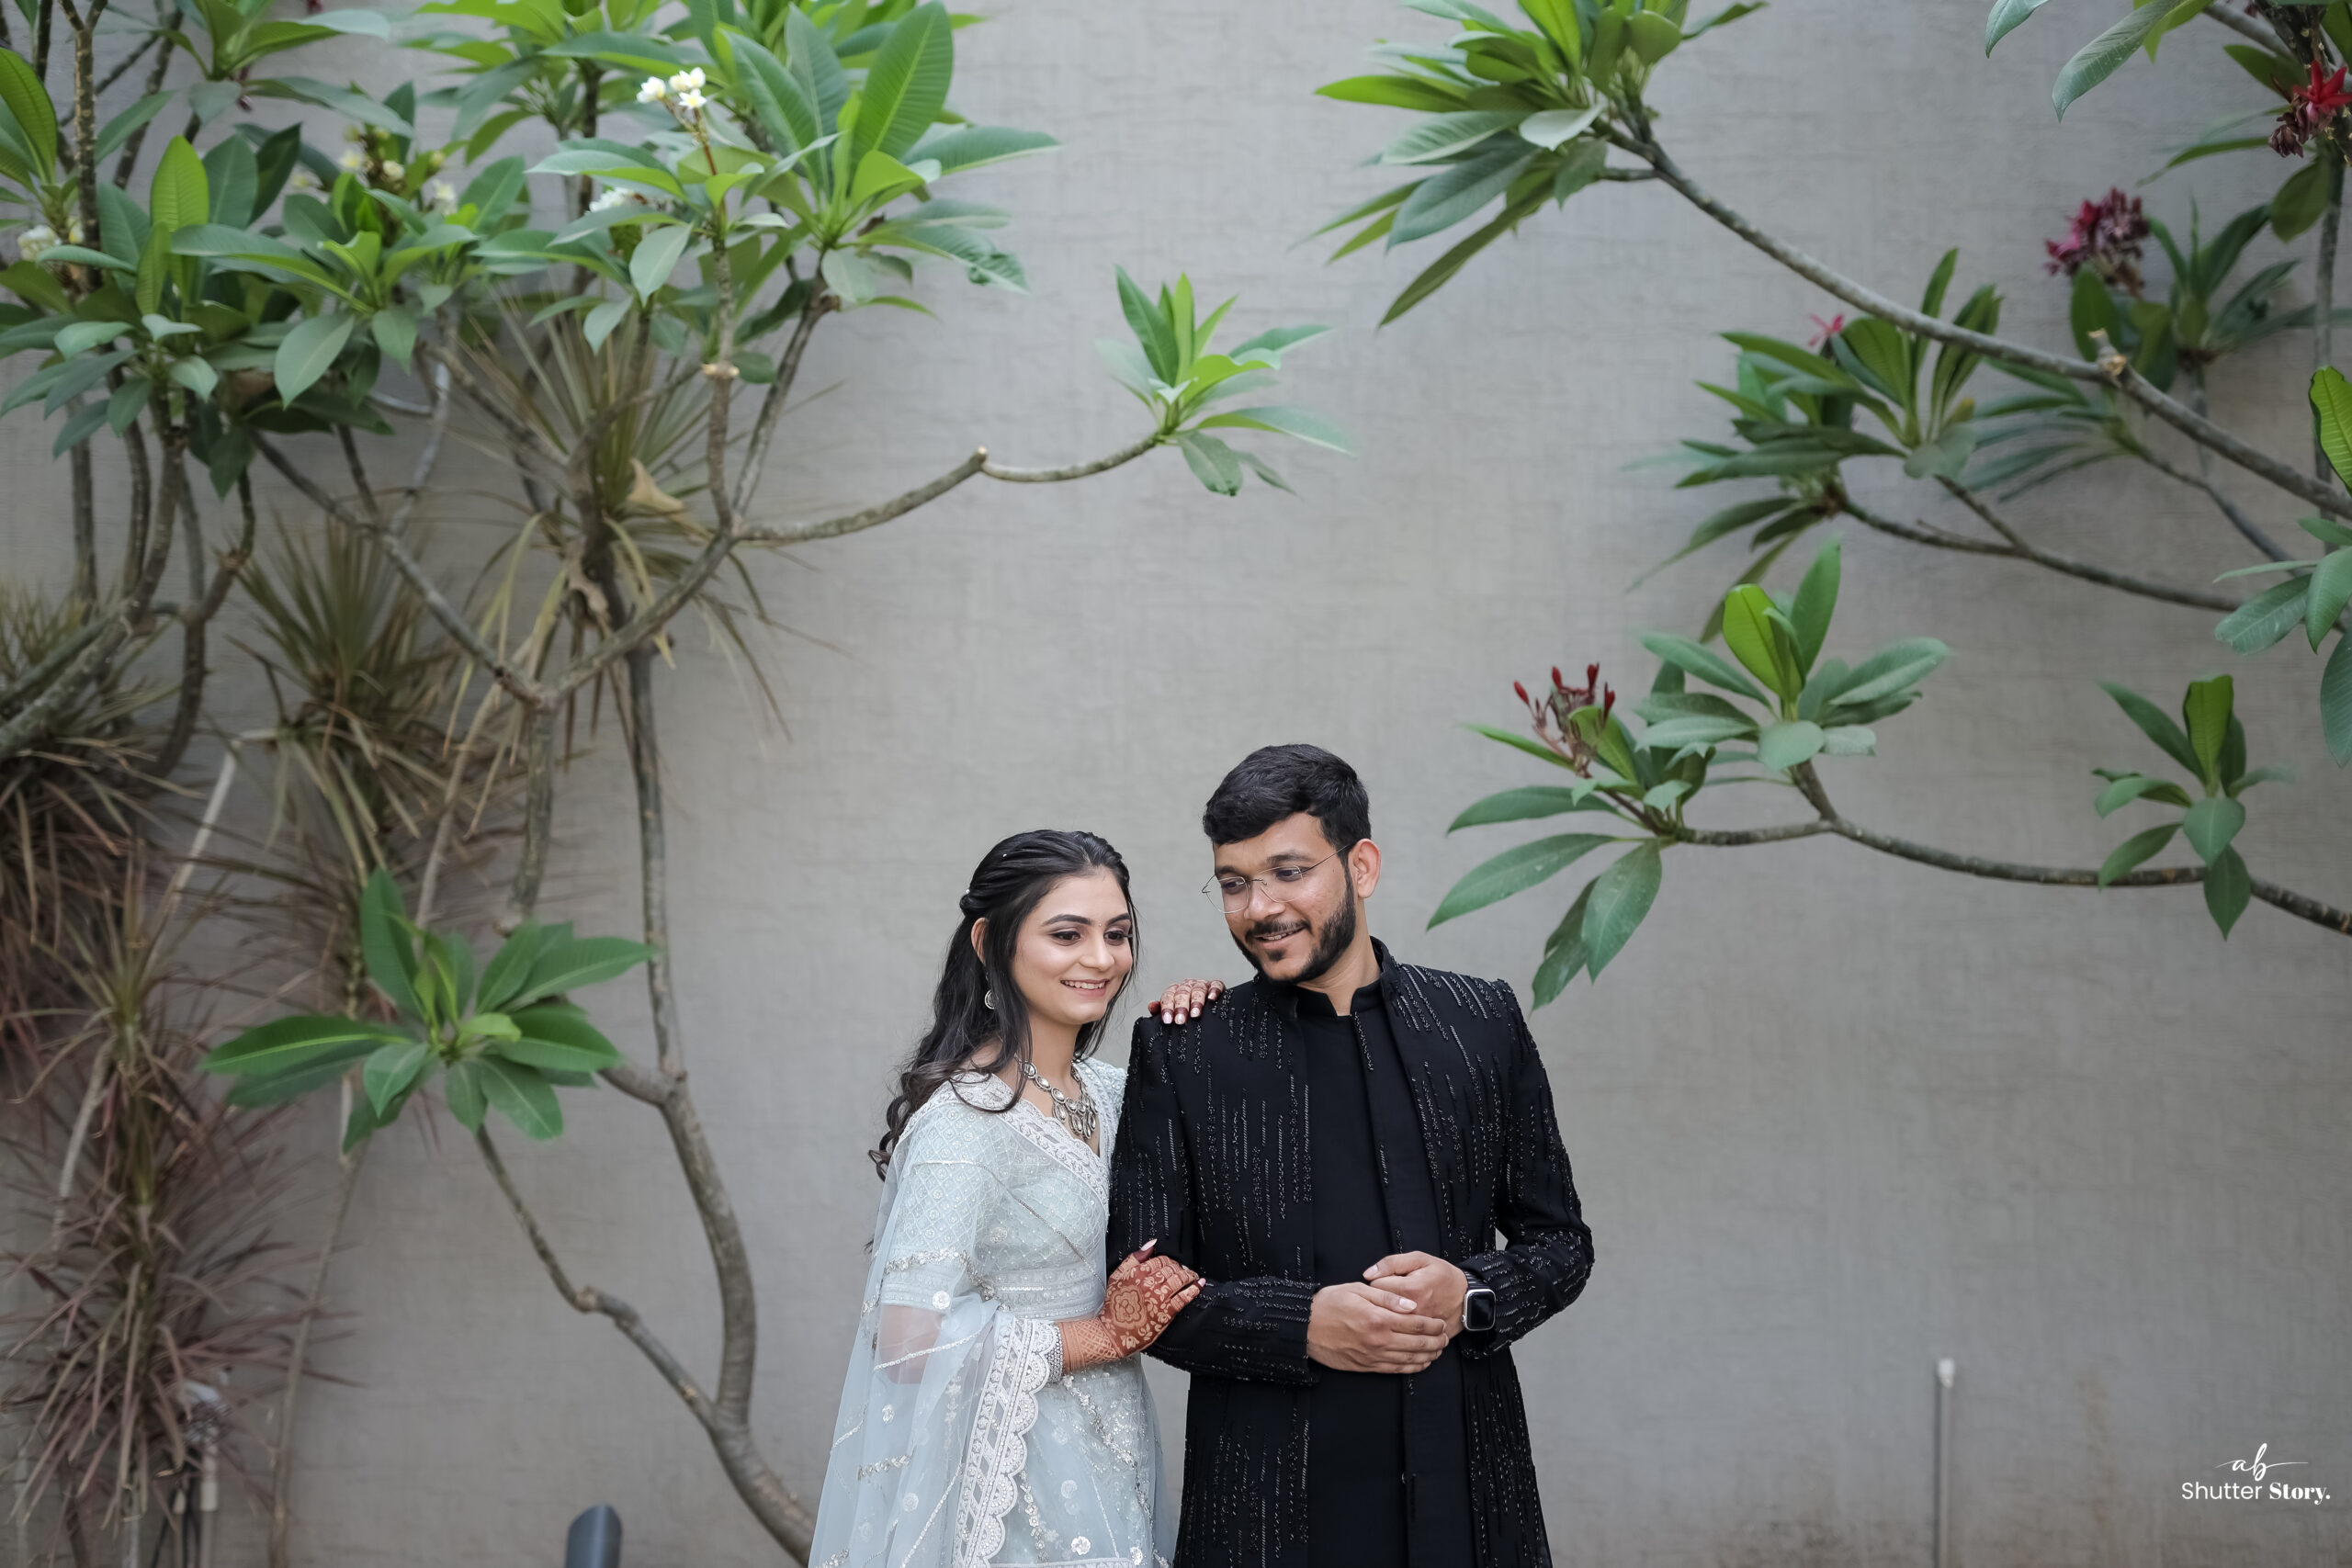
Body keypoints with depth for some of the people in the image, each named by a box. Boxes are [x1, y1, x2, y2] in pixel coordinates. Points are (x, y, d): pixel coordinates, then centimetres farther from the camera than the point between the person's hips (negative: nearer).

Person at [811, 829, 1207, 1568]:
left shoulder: (1105, 1092, 4)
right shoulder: (968, 1115, -20)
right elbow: (915, 1339, -27)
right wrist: (1108, 1334, -15)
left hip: (1098, 1467, 8)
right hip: (1010, 1484, -8)